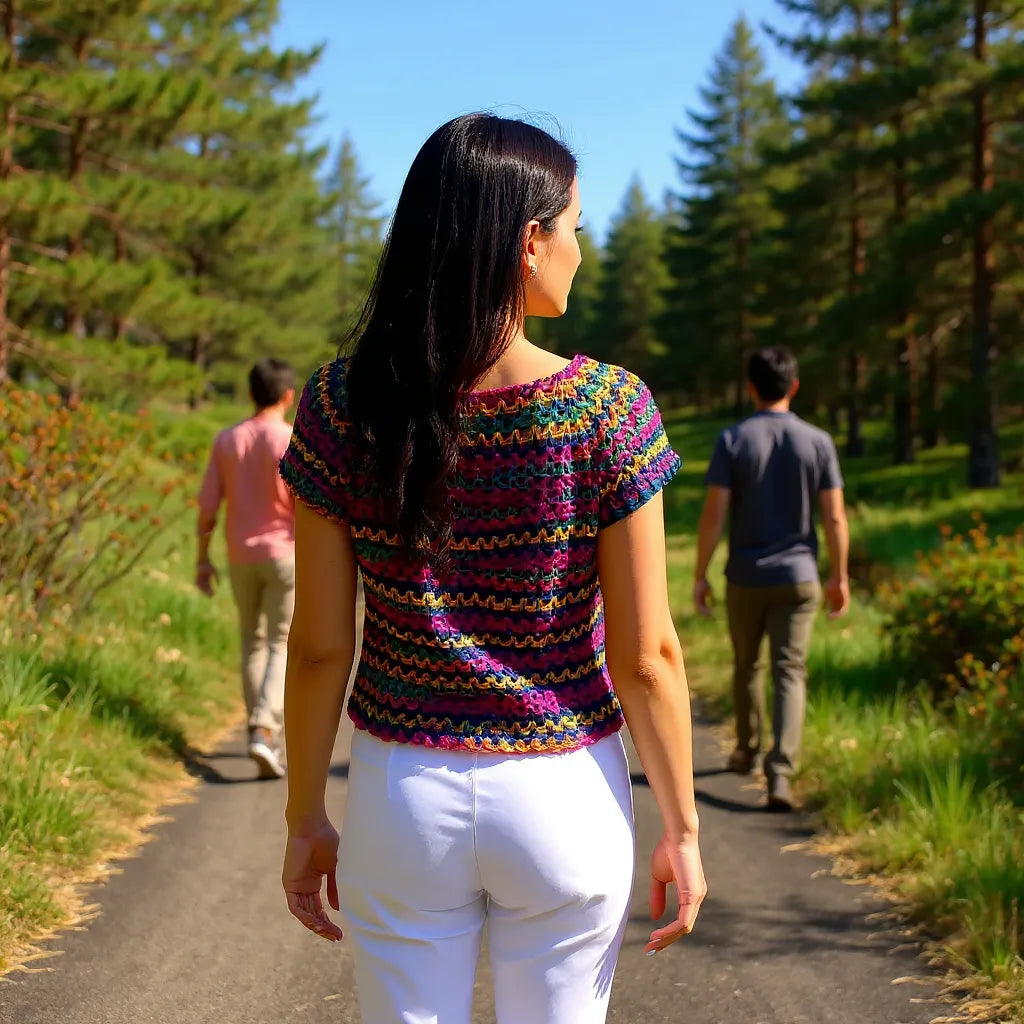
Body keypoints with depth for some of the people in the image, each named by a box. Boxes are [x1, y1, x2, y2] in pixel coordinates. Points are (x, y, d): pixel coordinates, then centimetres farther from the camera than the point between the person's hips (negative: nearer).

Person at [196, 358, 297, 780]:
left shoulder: (226, 440, 1)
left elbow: (207, 504, 0)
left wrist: (202, 559, 9)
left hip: (241, 557, 4)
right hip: (285, 555, -4)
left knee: (253, 642, 19)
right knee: (282, 648, -2)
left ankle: (259, 730, 22)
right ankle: (265, 733, -18)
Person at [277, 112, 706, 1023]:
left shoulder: (343, 408, -10)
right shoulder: (608, 409, -14)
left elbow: (320, 647, -5)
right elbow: (647, 656, -11)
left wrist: (306, 820, 7)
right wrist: (681, 829, 2)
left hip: (405, 798, 1)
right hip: (564, 795, -1)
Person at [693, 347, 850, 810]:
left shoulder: (733, 440, -6)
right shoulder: (818, 442, -2)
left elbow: (713, 514, -9)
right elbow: (834, 519, -3)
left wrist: (700, 575, -1)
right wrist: (839, 577, 8)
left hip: (745, 577, 0)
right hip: (799, 577, 0)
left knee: (746, 666, 19)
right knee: (790, 672, -1)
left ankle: (747, 750, 36)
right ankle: (780, 771, -15)